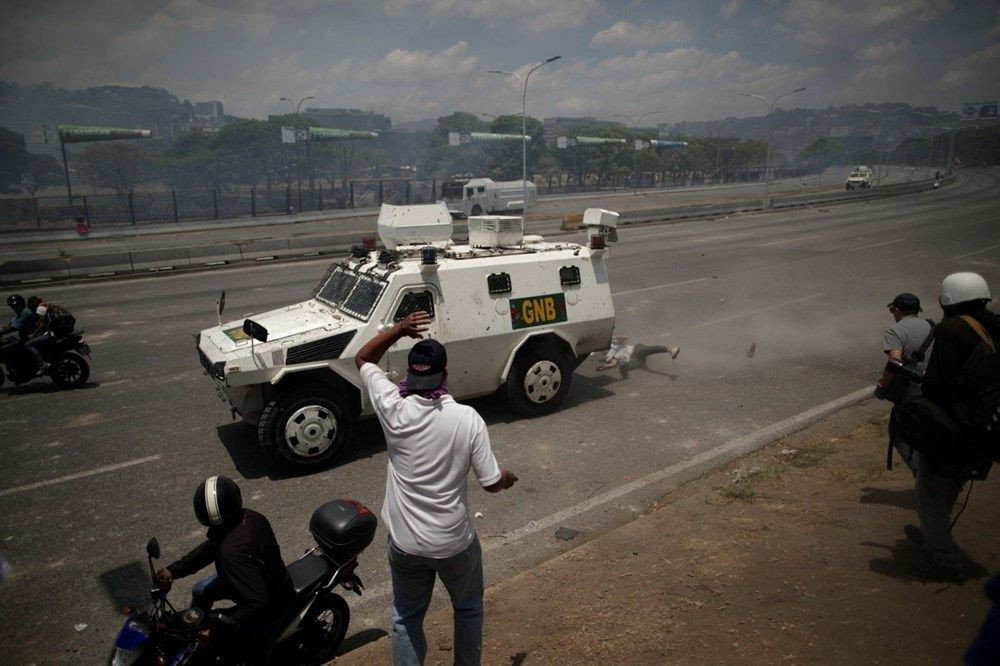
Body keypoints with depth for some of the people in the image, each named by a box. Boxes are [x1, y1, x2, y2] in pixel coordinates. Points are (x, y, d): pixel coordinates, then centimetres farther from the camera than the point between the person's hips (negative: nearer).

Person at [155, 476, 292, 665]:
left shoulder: (232, 553, -42)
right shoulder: (247, 516, -17)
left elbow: (257, 601, -41)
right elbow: (212, 546, 0)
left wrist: (219, 630, -35)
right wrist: (174, 570, -2)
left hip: (268, 606, -9)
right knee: (201, 591, 24)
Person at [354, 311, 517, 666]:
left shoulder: (393, 409, -17)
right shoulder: (468, 418, -20)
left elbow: (362, 359, -1)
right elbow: (491, 483, -13)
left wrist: (399, 329, -12)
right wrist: (508, 477, 9)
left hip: (404, 543, 1)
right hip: (455, 542, -1)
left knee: (406, 618, 24)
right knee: (468, 610, 27)